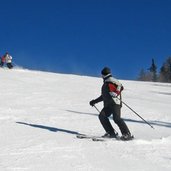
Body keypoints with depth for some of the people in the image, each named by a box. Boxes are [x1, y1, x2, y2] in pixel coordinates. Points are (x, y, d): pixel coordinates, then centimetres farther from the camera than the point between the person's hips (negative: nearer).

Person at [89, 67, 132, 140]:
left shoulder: (110, 81, 0)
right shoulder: (105, 84, 27)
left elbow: (120, 86, -14)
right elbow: (103, 96, 37)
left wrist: (116, 94, -24)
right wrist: (94, 101, 40)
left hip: (115, 102, -9)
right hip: (108, 104, 9)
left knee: (116, 118, -21)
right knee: (102, 116, -7)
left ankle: (127, 134, -18)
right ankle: (111, 133, -5)